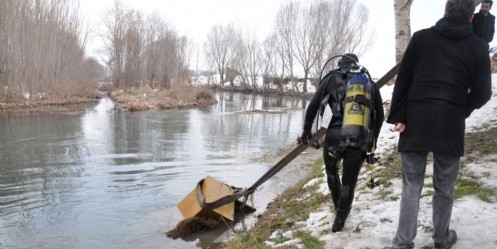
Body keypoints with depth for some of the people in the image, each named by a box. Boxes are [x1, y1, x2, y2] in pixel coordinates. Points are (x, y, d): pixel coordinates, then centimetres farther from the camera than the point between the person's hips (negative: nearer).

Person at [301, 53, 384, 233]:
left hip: (335, 136, -1)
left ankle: (339, 207, 36)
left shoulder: (331, 78, 9)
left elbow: (313, 106, 4)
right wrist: (372, 138, 25)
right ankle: (339, 221, 18)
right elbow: (379, 114, 15)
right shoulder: (369, 82, 15)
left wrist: (306, 130, 14)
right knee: (349, 182, 13)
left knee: (331, 170, 27)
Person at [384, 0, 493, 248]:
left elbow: (402, 80, -2)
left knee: (411, 185, 8)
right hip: (450, 125, 0)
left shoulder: (420, 37, 3)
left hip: (416, 121, 0)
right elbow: (482, 92, 2)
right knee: (444, 187, 15)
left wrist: (397, 116, -1)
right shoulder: (478, 46, 3)